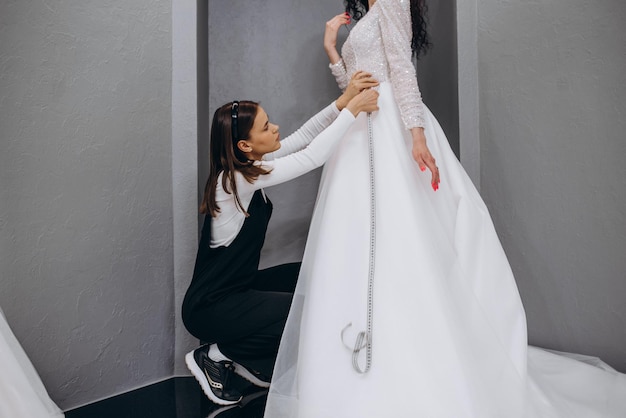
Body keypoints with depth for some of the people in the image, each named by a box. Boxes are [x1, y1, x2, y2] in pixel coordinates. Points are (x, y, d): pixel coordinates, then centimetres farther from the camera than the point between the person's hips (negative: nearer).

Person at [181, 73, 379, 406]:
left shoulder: (247, 165, -1)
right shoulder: (236, 179, -26)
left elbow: (302, 138, 0)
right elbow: (312, 156, -28)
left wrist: (343, 100, -9)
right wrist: (353, 109, -21)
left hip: (236, 288, 9)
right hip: (210, 308, -9)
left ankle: (251, 361, 16)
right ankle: (215, 354, 3)